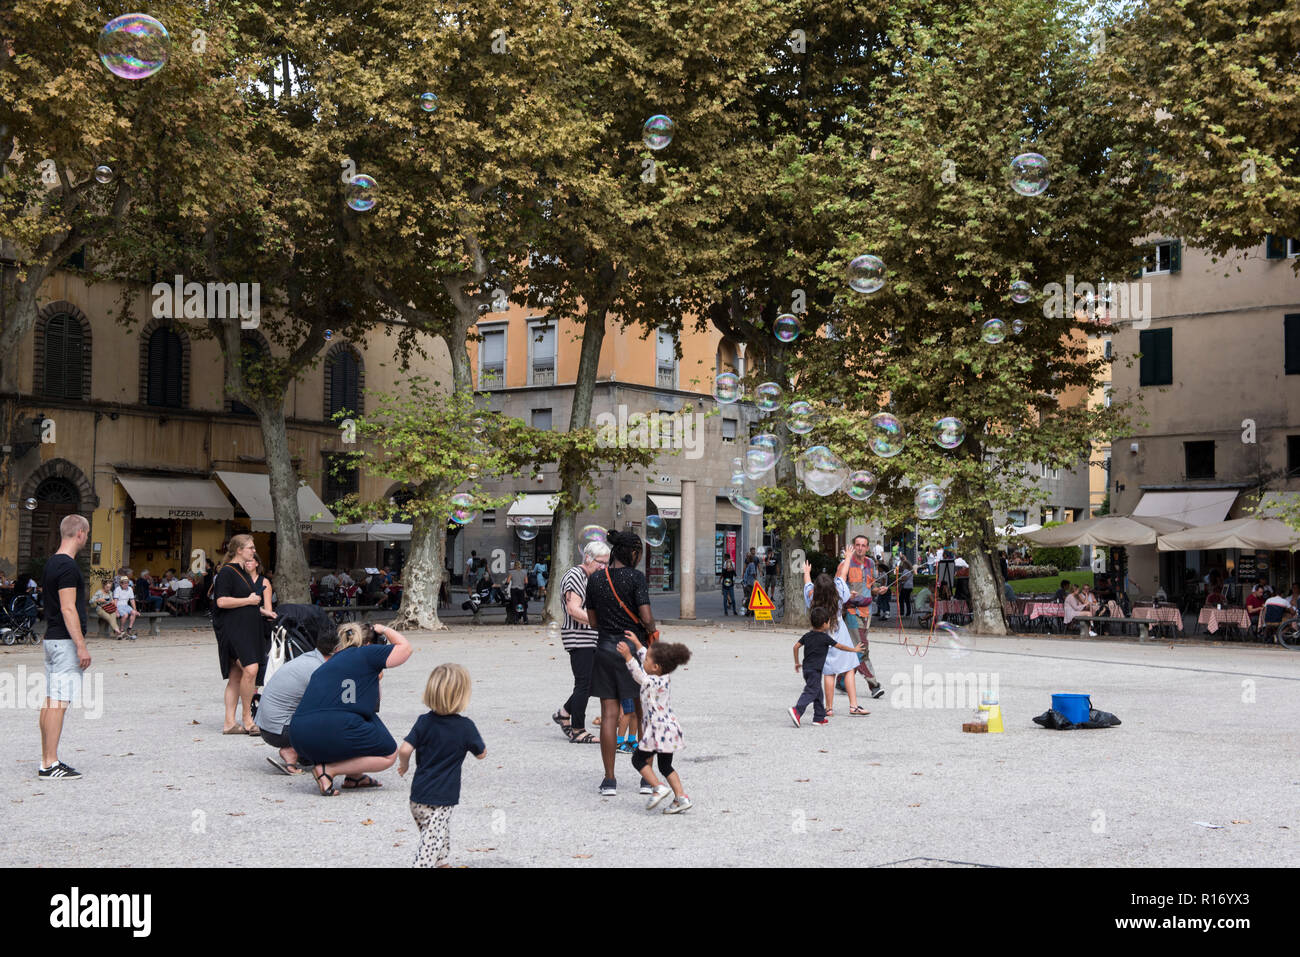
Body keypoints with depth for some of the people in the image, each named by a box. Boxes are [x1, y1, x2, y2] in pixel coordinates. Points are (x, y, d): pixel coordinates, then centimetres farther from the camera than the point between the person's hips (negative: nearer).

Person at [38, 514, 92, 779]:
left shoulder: (51, 563, 15)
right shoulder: (68, 566, -15)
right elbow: (68, 609, -20)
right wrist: (81, 645, -20)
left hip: (51, 639, 10)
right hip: (65, 641, -10)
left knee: (50, 702, 11)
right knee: (59, 702, -9)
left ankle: (47, 761, 16)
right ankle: (50, 765, -9)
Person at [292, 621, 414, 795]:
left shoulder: (328, 664, 29)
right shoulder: (366, 654, 8)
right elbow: (405, 647, 16)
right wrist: (384, 630, 30)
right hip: (332, 733, -8)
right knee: (390, 754, 10)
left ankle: (353, 776, 25)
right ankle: (328, 770, -3)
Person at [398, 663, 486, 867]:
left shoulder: (424, 721, -2)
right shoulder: (465, 727, -10)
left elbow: (404, 750, -9)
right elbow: (481, 754, 4)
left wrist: (404, 766, 11)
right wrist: (474, 736, 21)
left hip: (418, 796, 5)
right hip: (440, 800, -5)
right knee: (431, 844, -6)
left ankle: (440, 864, 38)